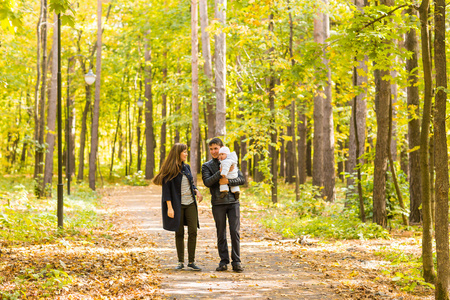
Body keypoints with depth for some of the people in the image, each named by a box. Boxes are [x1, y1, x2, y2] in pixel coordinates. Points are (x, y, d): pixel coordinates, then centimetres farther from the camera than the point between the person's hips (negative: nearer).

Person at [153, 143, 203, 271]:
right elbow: (166, 189, -9)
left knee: (193, 231, -4)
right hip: (177, 205, -4)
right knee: (179, 233, 2)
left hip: (190, 204, 4)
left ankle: (191, 262, 0)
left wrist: (197, 191, -1)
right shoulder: (170, 170, -7)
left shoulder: (186, 167, 10)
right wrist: (169, 207, -15)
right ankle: (180, 262, 11)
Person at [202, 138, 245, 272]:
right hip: (218, 203, 0)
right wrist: (221, 172, -19)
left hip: (233, 202, 0)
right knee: (221, 234, 4)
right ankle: (223, 261, 11)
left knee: (235, 232, -4)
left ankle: (236, 262, 1)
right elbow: (207, 182, -10)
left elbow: (242, 179, 0)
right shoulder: (207, 166, 6)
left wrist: (228, 181, -16)